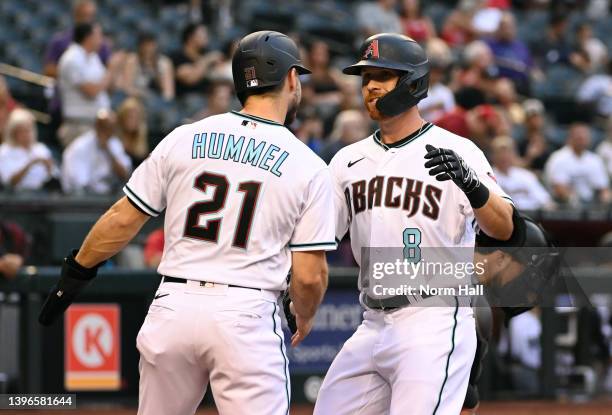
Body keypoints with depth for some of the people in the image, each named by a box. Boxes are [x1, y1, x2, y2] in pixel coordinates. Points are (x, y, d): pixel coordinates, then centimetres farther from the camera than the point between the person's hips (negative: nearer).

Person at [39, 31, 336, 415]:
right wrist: (304, 317, 18)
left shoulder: (183, 139, 5)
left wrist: (75, 273, 20)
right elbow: (310, 275, -3)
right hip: (246, 318, -3)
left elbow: (122, 221, 7)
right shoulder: (309, 168, -1)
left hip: (173, 308, 3)